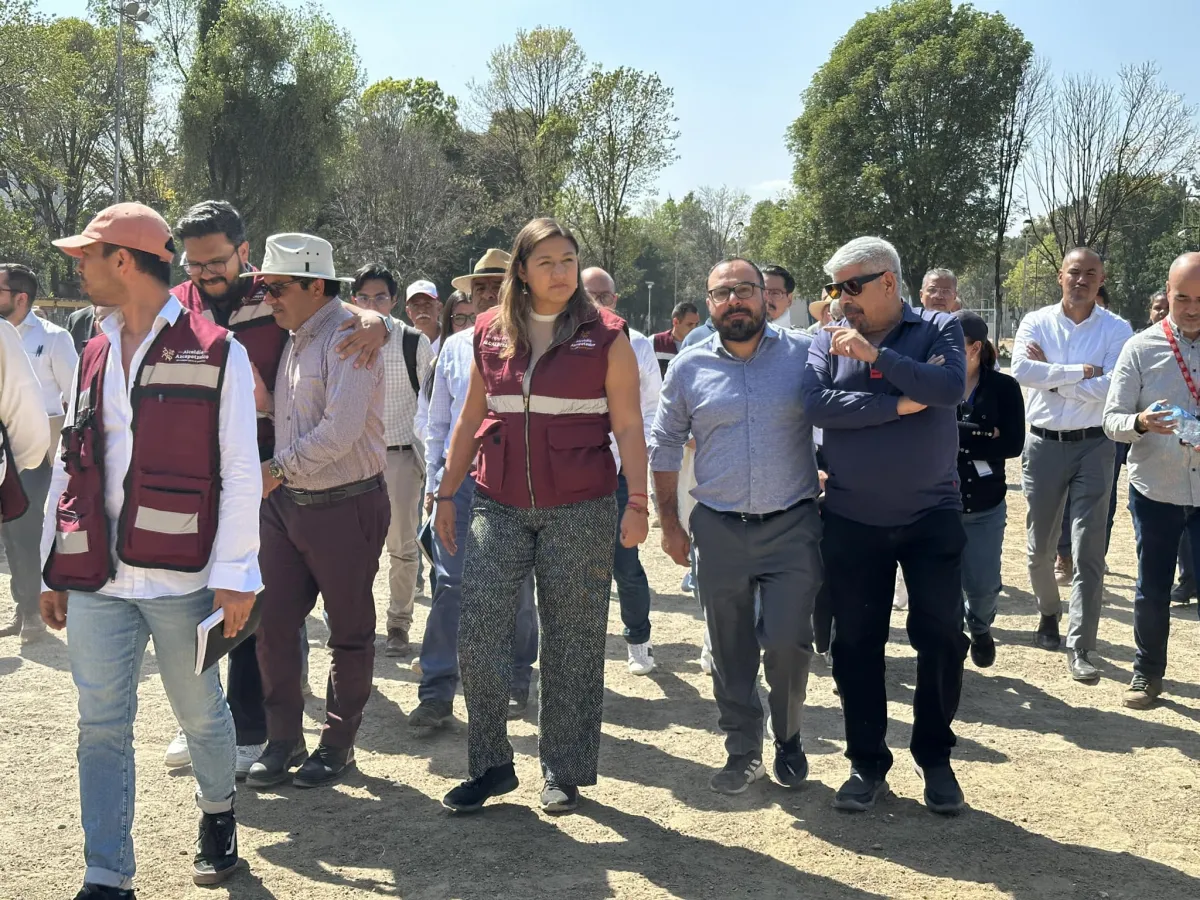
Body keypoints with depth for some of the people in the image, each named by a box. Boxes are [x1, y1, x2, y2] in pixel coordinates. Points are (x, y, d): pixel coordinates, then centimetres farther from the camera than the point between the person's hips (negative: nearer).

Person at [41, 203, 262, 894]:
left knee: (201, 712, 12)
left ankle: (218, 814, 38)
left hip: (179, 576, -4)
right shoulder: (95, 356, 12)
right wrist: (55, 570, 13)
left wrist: (233, 574, -12)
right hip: (97, 577, 4)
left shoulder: (217, 352, -5)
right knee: (102, 726, 4)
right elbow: (70, 466, 15)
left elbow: (241, 471, -7)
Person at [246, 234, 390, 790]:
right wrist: (276, 478, 3)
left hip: (345, 508, -8)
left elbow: (340, 430, -23)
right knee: (272, 624, 8)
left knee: (349, 633, 7)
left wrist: (277, 470, -16)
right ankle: (283, 739, 21)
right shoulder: (293, 338, 13)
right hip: (286, 502, 8)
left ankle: (338, 744, 20)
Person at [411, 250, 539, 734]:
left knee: (516, 589, 9)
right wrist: (433, 482, 11)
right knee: (450, 586, -3)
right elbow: (438, 419, 15)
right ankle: (436, 693, 1)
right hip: (459, 478, 2)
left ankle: (515, 683, 25)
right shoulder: (454, 347, 9)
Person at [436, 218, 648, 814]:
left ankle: (564, 773, 18)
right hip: (499, 506, 3)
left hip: (579, 509, -2)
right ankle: (490, 765, 14)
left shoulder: (605, 336, 0)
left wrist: (638, 502, -10)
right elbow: (470, 420, 15)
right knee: (478, 634, -2)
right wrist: (446, 494, 14)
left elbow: (628, 427, -2)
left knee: (571, 644, 5)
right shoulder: (490, 333, 8)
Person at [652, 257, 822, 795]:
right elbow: (665, 448, 11)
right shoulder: (689, 368, 4)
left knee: (788, 641, -5)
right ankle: (743, 752, 23)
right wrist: (669, 524, 9)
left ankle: (789, 739, 21)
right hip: (718, 529, 2)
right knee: (730, 651, 8)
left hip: (792, 526, -2)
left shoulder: (805, 353, -1)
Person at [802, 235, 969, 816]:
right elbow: (816, 405, -17)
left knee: (941, 638, 4)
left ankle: (935, 757, 23)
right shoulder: (828, 341, 1)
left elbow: (950, 387, -21)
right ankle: (867, 762, 22)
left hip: (931, 517, -1)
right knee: (856, 644, 7)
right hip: (852, 522, 1)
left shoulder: (938, 329, -1)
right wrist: (897, 405, -18)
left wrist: (876, 354, -22)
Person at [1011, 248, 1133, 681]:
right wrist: (1080, 372, -17)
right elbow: (1021, 370, -17)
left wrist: (1051, 374, -13)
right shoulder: (1036, 322, 1)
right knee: (1040, 544, 13)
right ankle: (1049, 614, 38)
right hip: (1043, 444, 2)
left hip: (1092, 446, -2)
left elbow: (1108, 389, -17)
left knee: (1088, 551, -5)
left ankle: (1081, 648, -1)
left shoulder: (1116, 330, -3)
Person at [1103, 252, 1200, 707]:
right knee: (1152, 590, 9)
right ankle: (1148, 671, 27)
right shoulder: (1141, 348, -2)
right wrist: (1140, 423, -25)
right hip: (1155, 490, 0)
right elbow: (1111, 419, -3)